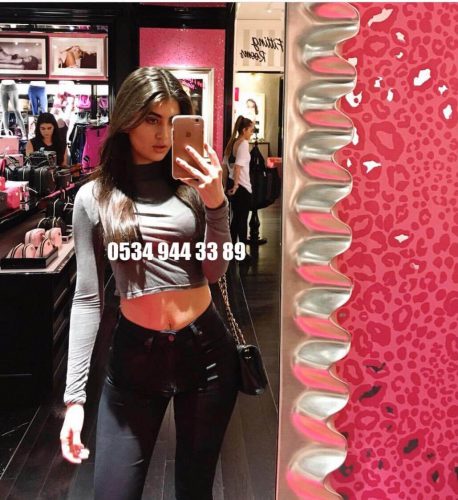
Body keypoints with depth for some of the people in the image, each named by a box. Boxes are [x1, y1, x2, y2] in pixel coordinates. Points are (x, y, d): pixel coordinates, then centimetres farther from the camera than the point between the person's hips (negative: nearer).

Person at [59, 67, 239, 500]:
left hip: (206, 347, 1)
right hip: (136, 354, 0)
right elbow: (87, 298, -2)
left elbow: (214, 272, -1)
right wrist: (74, 394, -5)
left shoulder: (193, 182, 1)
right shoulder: (94, 196, -1)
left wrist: (216, 203, -14)